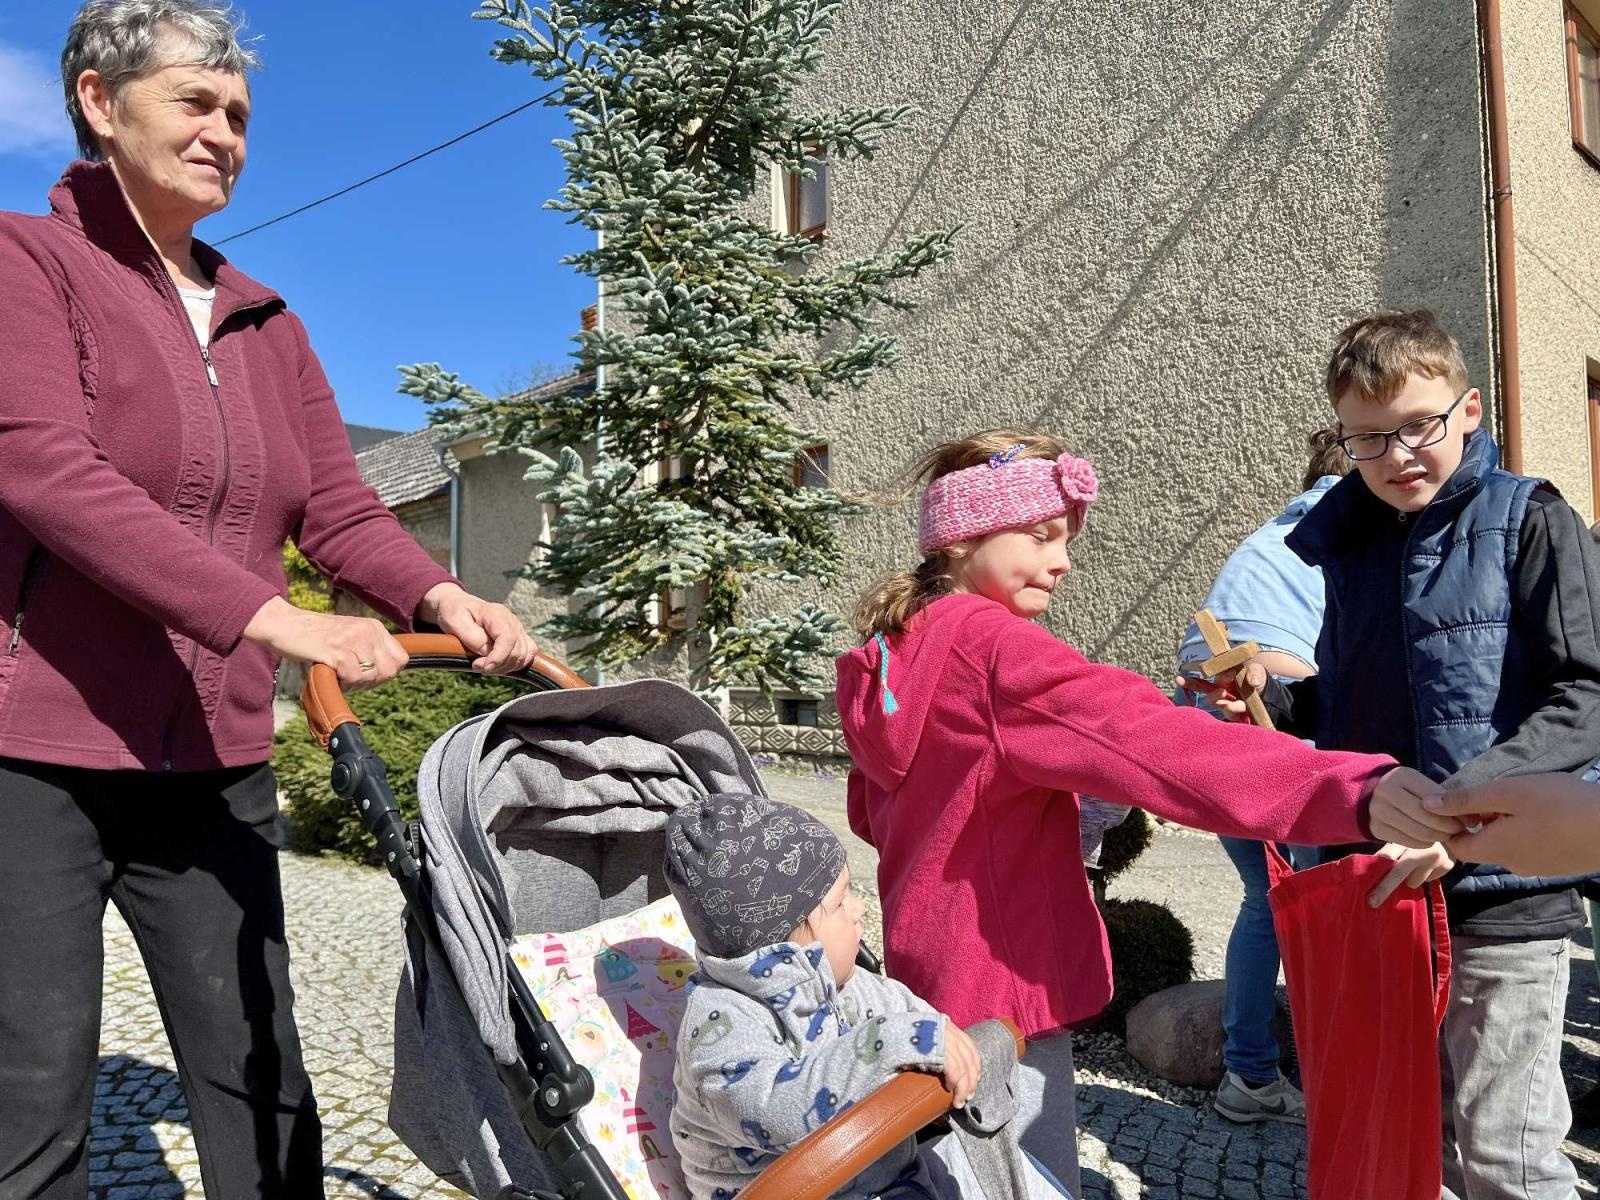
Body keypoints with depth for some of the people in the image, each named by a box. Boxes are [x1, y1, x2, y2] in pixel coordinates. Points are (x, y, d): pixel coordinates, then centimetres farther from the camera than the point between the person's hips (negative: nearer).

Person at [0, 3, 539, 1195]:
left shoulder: (267, 324, 15)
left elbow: (338, 505, 7)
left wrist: (440, 597, -14)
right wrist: (276, 621, -27)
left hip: (213, 761, 5)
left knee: (261, 1083, 10)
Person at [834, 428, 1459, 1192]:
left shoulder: (896, 652, 6)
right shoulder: (991, 646, -22)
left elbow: (871, 812, 15)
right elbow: (1153, 741, -36)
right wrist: (1350, 789, -43)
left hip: (927, 974, 9)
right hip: (1000, 986, -9)